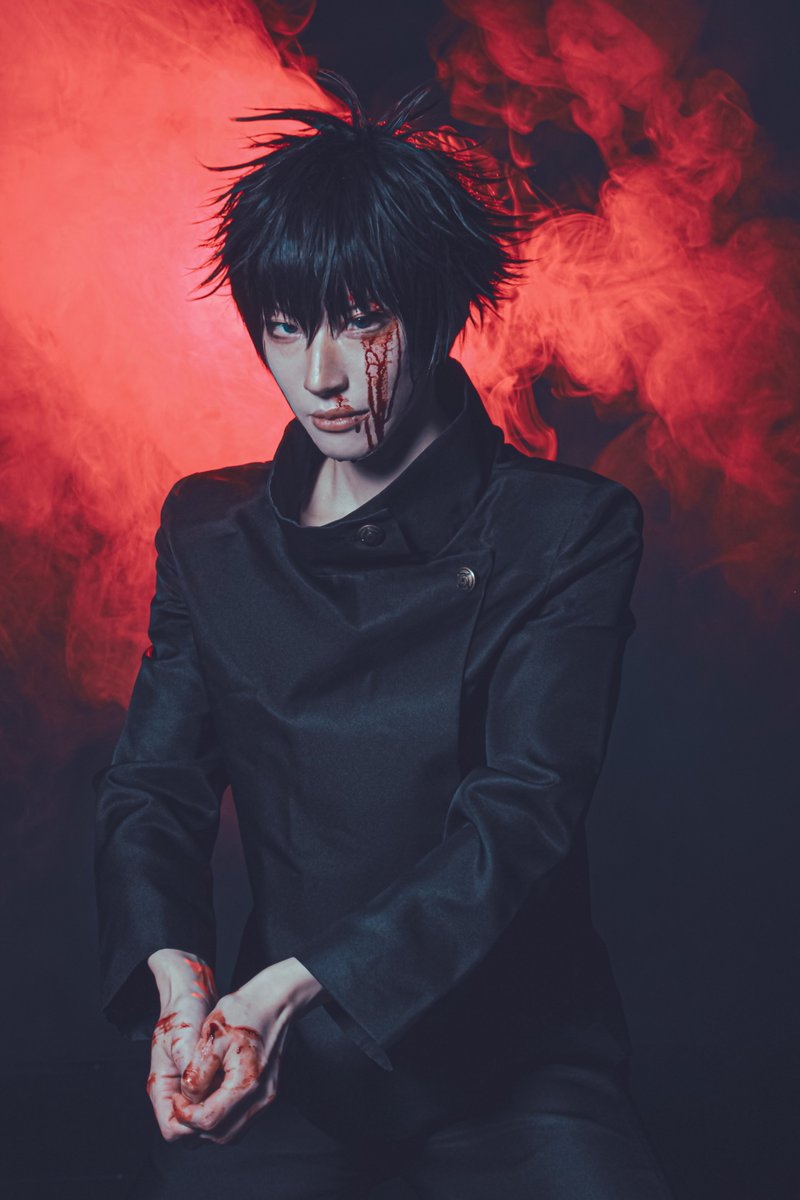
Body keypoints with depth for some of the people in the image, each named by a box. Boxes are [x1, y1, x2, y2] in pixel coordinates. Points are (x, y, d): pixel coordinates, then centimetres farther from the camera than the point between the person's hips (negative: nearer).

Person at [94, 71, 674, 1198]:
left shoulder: (568, 530, -3)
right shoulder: (210, 529, 9)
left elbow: (524, 811, -13)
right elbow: (151, 786, 4)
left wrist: (294, 987, -26)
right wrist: (176, 974, -18)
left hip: (515, 1061, -2)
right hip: (284, 1061, 2)